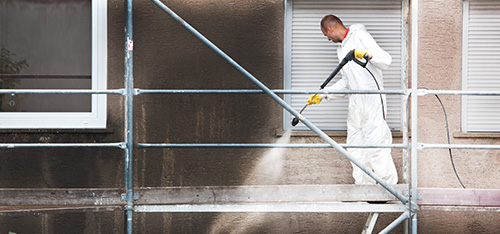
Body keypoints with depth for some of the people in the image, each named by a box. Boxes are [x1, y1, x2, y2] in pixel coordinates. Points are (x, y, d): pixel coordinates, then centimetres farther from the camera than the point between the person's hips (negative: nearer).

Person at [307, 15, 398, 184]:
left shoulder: (360, 36, -5)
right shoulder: (341, 50, 21)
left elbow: (386, 60, -13)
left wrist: (368, 55, -30)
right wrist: (323, 94, 20)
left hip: (372, 99, -9)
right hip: (355, 102, 9)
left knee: (375, 142, -10)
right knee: (355, 145, 9)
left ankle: (389, 185, -4)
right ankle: (364, 184, 14)